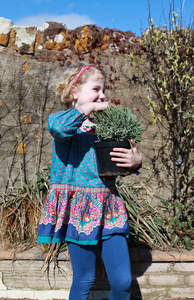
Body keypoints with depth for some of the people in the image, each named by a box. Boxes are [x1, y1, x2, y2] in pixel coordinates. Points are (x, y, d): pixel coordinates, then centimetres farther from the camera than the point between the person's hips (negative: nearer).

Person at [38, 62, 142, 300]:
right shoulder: (65, 120, -3)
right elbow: (58, 127, -31)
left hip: (108, 207, 4)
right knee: (84, 281, 5)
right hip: (78, 208, -4)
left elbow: (122, 161, 17)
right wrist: (89, 107, -19)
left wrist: (135, 161, -6)